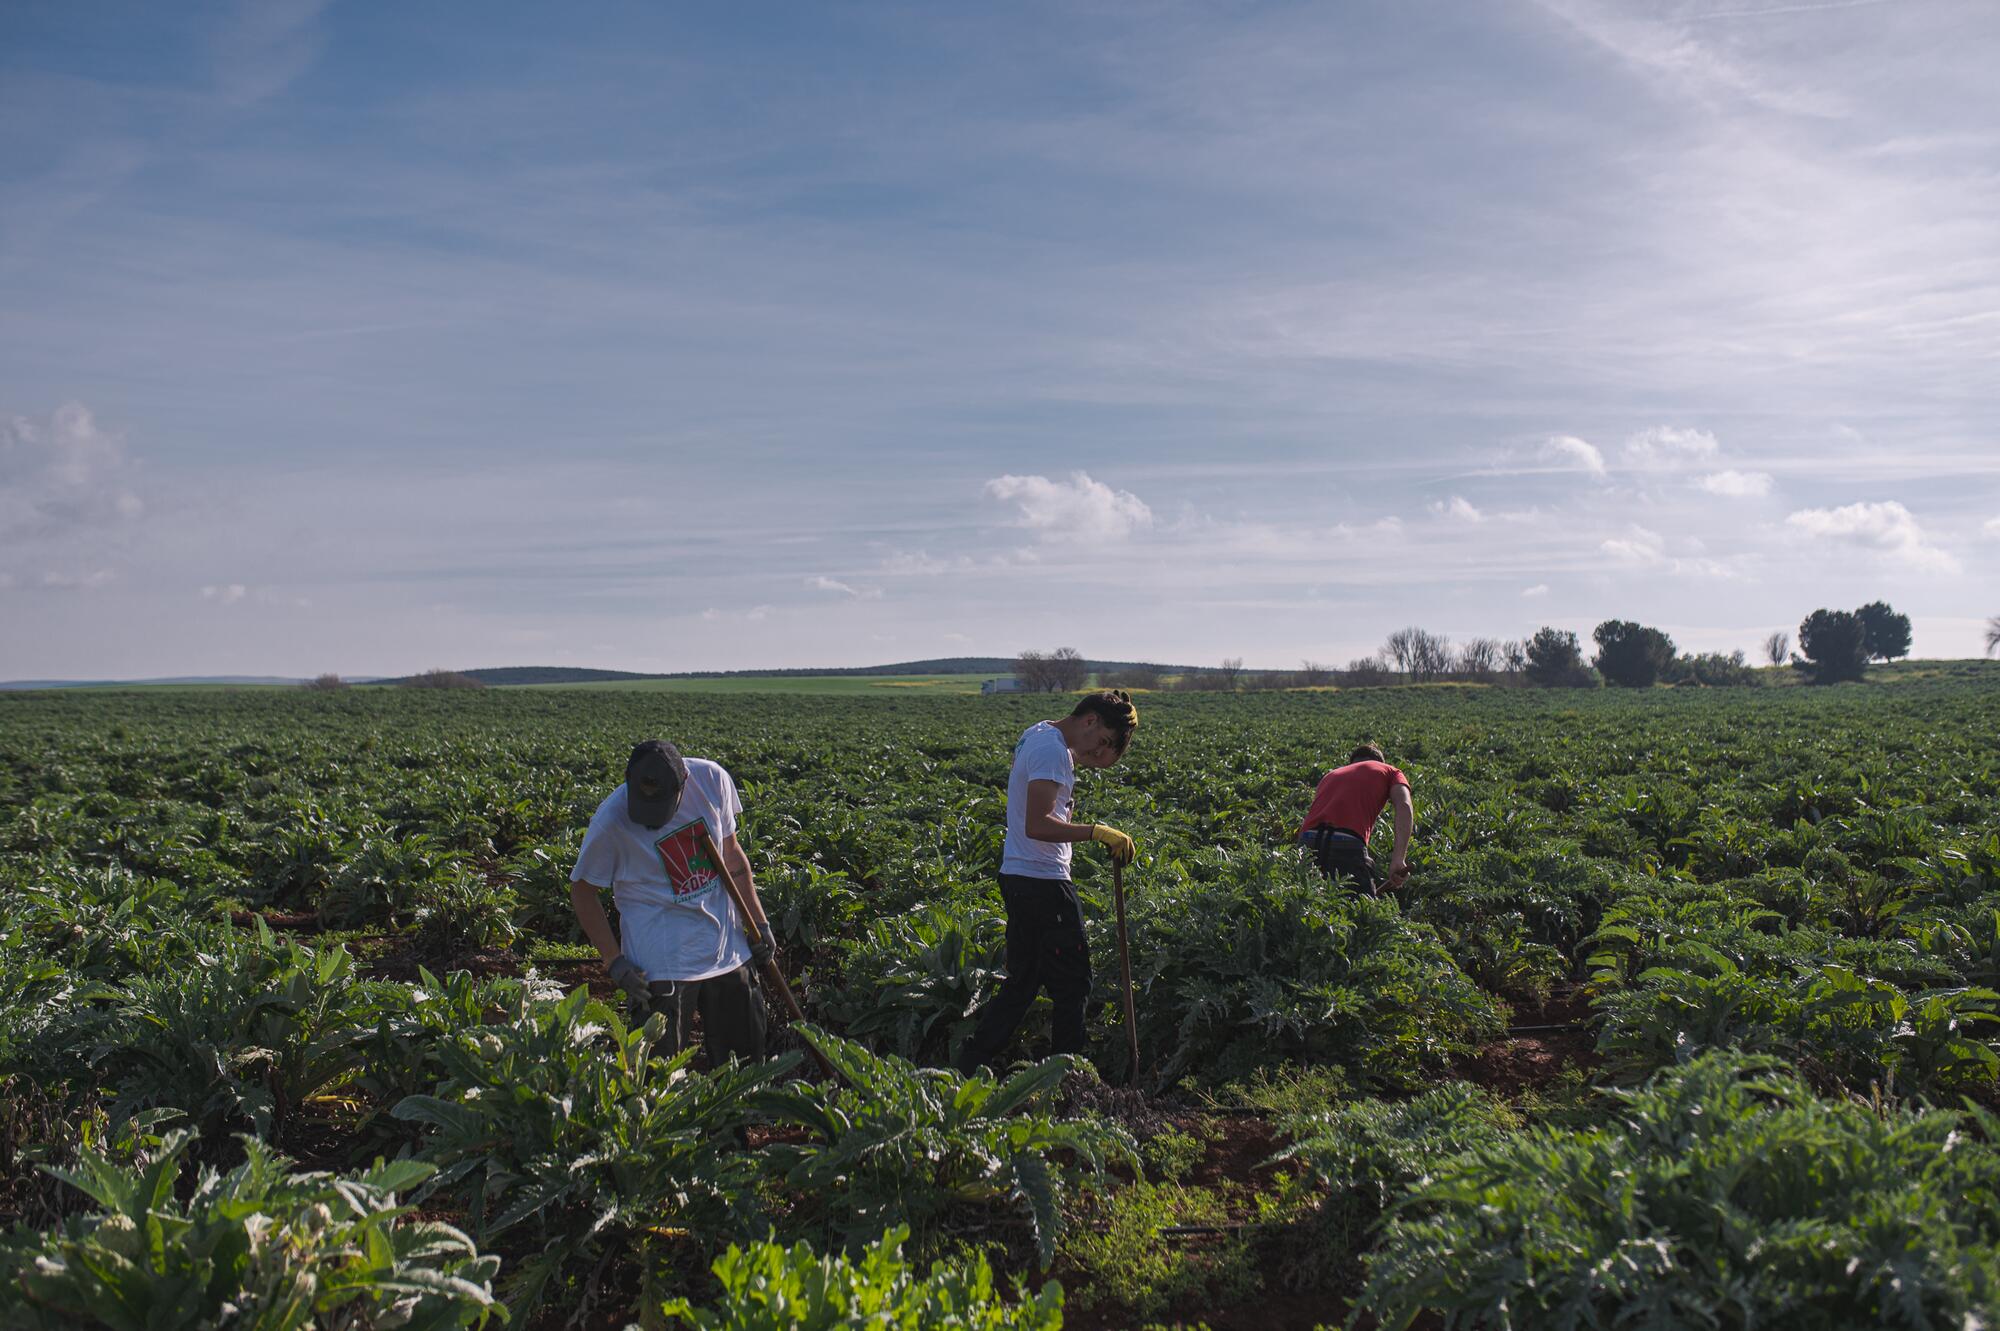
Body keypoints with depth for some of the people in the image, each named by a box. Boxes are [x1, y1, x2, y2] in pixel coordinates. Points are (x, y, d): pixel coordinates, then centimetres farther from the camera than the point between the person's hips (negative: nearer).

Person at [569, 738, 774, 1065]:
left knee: (747, 1056, 11)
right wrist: (614, 961, -9)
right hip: (662, 962, -4)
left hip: (727, 948, 4)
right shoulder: (610, 820, -17)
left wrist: (759, 921, 8)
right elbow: (582, 891, -3)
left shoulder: (712, 779, -7)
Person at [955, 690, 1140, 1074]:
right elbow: (1038, 825, -26)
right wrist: (1096, 831, -25)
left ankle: (971, 1066, 17)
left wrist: (1084, 759, 11)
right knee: (1072, 984, 1)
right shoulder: (1053, 750, -18)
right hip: (1043, 882, -10)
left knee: (1023, 981, 16)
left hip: (1018, 879, 10)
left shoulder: (1037, 735, 13)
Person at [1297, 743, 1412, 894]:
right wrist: (1399, 859, -7)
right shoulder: (1388, 772, 23)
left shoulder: (1330, 775, 34)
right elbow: (1404, 807, 1)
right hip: (1347, 845, -4)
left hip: (1307, 842, 4)